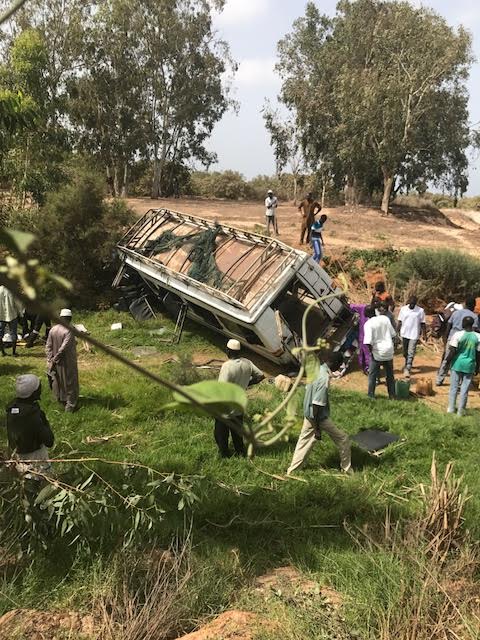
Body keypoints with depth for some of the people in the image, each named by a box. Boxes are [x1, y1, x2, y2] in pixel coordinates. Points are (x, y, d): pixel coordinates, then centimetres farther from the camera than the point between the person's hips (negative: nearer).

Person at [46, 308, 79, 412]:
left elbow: (48, 346, -4)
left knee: (58, 380, 23)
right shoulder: (69, 331, -24)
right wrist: (55, 358, -13)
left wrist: (50, 360, -1)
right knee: (70, 382, 9)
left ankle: (60, 399, 40)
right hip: (67, 362, -6)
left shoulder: (53, 329, -6)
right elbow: (64, 348, -26)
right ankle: (70, 404, 15)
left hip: (56, 362, 6)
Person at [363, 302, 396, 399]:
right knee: (390, 375, 17)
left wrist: (371, 351, -5)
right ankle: (392, 396, 26)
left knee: (372, 375, 12)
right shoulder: (386, 319, -3)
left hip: (377, 352, -4)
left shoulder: (368, 323, -14)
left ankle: (371, 396, 16)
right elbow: (393, 334, 3)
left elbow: (368, 341, -21)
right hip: (389, 350, 4)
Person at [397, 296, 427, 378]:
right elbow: (400, 322, 5)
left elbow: (422, 324, -1)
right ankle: (407, 365, 38)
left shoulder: (420, 311, -6)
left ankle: (407, 369, -6)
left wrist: (424, 334, -2)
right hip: (404, 334, 3)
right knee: (405, 352, 16)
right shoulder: (403, 309, 0)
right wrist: (397, 332, 3)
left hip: (414, 335, -3)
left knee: (411, 353, -8)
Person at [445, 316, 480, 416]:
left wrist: (447, 362, 1)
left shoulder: (458, 335, -13)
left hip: (457, 364, -1)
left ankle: (451, 408, 18)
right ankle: (460, 411, 14)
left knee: (454, 387, 11)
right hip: (470, 365, 2)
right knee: (465, 389, 8)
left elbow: (452, 352, -13)